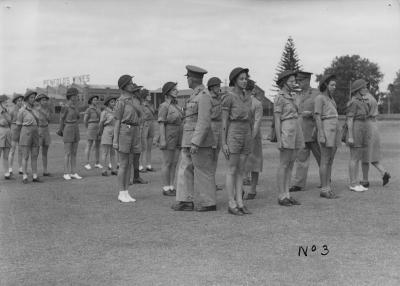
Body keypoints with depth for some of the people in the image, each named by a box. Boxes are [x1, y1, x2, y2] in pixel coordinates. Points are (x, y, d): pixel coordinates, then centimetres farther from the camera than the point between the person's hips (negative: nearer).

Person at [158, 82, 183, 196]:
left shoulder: (176, 106, 15)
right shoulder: (164, 106, -10)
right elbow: (161, 124, -14)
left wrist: (181, 139, 17)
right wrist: (163, 140, -19)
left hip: (177, 138, 8)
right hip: (168, 136, -8)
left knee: (174, 163, 8)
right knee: (167, 163, -4)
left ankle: (171, 187, 13)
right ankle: (166, 189, 2)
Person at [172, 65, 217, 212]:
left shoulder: (203, 96, -15)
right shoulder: (196, 95, 16)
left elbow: (204, 122, -21)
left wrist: (196, 143, -25)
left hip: (199, 140, -10)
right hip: (189, 140, 10)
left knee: (203, 172, -1)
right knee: (185, 169, 6)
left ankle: (209, 203, 8)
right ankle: (186, 201, 8)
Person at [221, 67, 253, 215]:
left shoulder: (247, 97, 11)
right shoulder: (228, 97, -10)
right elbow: (224, 122, -11)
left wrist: (250, 140, 14)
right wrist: (223, 143, -13)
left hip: (245, 136, 7)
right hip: (233, 135, -7)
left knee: (240, 170, 8)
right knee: (232, 170, -3)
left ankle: (240, 203, 12)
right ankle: (231, 205, 5)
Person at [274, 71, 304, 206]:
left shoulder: (291, 97, 17)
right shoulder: (279, 98, -9)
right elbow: (277, 120, -12)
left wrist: (298, 138, 18)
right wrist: (279, 140, -17)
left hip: (295, 131, 9)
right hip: (285, 132, -9)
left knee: (290, 164, 8)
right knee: (283, 165, -5)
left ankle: (287, 195, 12)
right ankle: (281, 197, 1)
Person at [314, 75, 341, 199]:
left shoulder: (330, 98, 20)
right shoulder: (319, 98, -7)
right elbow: (317, 117, -13)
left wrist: (337, 135, 20)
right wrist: (321, 136, -19)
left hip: (334, 130, 9)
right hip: (326, 131, -9)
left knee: (330, 161, 8)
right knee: (325, 161, -5)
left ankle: (328, 188, 13)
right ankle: (324, 190, 0)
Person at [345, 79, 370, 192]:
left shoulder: (361, 102, 16)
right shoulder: (353, 102, -13)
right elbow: (349, 120, -16)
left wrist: (364, 135, 21)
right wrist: (350, 137, -19)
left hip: (362, 131, 9)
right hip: (355, 131, -9)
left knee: (358, 158, 9)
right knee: (354, 158, -5)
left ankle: (356, 183, 13)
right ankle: (352, 184, 0)